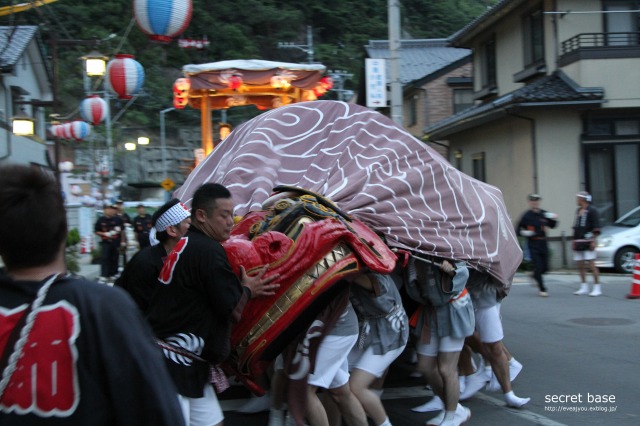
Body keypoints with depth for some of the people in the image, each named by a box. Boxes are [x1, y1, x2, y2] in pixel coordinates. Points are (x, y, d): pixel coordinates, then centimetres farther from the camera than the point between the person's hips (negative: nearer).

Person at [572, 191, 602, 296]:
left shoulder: (592, 210, -7)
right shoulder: (578, 211, 16)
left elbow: (596, 228, -11)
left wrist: (593, 241, -16)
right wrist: (574, 241, 18)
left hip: (587, 242, -8)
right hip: (578, 243, 8)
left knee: (592, 265, -8)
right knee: (580, 266, 10)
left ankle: (597, 288, -5)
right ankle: (584, 287, 18)